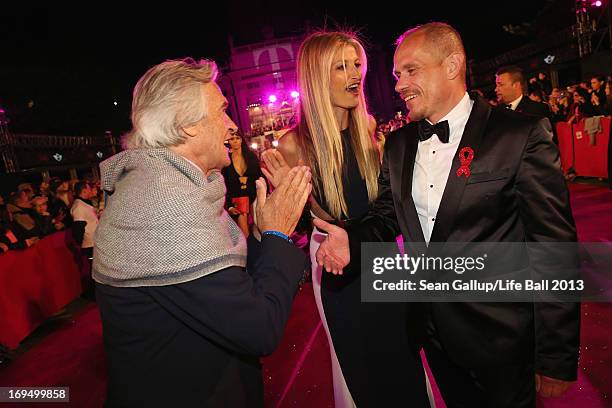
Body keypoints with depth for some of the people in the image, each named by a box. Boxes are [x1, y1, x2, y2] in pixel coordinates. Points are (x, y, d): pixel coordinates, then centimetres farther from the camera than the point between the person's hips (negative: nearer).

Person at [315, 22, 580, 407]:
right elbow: (385, 215, 6)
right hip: (434, 331, 5)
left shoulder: (522, 135, -16)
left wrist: (557, 360, -13)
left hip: (501, 336, -5)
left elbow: (555, 249, -15)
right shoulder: (398, 144, 2)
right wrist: (352, 239, -17)